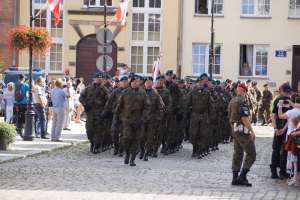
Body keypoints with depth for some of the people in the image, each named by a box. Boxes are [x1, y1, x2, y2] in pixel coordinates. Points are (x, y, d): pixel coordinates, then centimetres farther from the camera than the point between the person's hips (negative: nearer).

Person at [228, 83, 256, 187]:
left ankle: (235, 178, 10)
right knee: (251, 154, -4)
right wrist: (252, 131, -18)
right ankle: (242, 176, -9)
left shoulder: (232, 101, 13)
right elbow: (244, 118, -21)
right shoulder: (242, 101, -15)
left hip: (235, 130, 9)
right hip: (243, 130, -9)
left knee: (237, 154, 12)